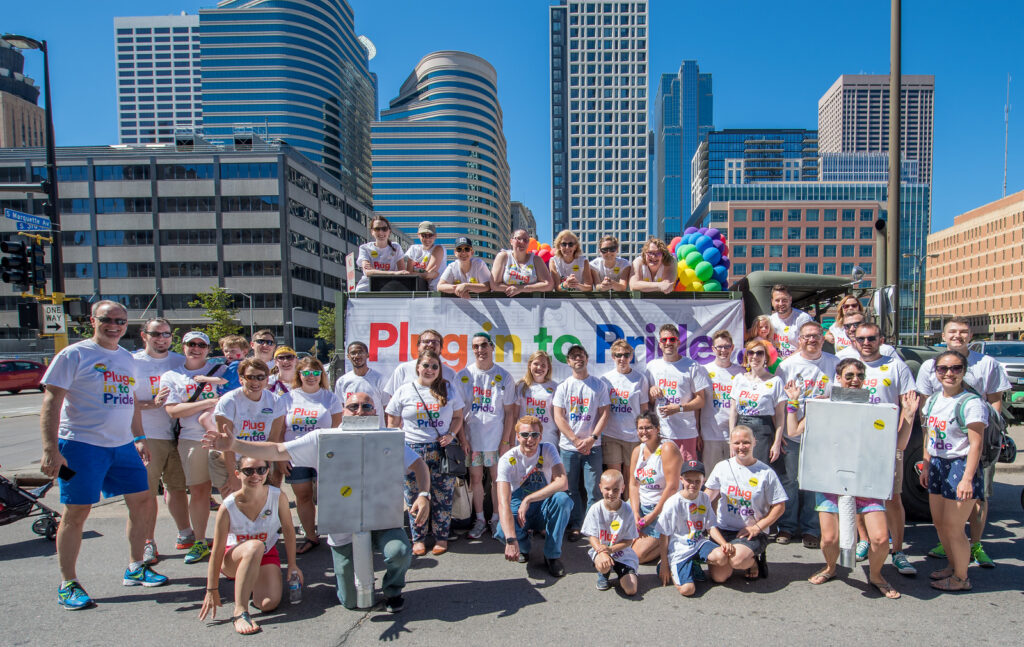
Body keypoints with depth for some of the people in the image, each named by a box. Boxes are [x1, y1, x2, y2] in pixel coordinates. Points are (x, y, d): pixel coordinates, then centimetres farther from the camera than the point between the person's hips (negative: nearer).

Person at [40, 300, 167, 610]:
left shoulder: (127, 359, 14)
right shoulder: (74, 355, -6)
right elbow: (51, 402, -10)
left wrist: (139, 438, 20)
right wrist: (50, 449, -17)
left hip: (123, 446, 7)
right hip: (82, 445, -6)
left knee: (144, 503, 9)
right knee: (76, 513, 0)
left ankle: (135, 568, 26)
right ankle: (67, 584, 18)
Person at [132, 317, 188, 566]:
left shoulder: (180, 361, 11)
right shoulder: (132, 362, -1)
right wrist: (154, 403, -18)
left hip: (178, 434, 4)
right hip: (147, 436, -4)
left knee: (177, 486, 15)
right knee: (147, 491, -1)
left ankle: (185, 535, 27)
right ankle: (148, 543, 12)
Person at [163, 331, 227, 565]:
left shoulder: (220, 370, 11)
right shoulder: (171, 377, 9)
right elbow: (173, 410, -4)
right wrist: (209, 402, -12)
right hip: (191, 439, 0)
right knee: (198, 491, 5)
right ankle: (199, 542, 19)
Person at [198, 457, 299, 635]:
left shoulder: (278, 497, -18)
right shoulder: (228, 507, -22)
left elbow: (288, 530, -4)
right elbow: (217, 551, -17)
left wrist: (291, 565, 1)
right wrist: (212, 590, -14)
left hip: (267, 555, 2)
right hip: (233, 559, -2)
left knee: (268, 604, -20)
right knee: (255, 546, -38)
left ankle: (254, 583, 15)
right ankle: (240, 612, -31)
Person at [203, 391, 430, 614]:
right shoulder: (322, 440, -3)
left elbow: (418, 464, -5)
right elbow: (277, 451, -4)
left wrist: (423, 495, -23)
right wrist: (234, 445, -15)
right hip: (342, 528, 1)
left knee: (399, 552, -31)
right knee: (350, 602, 6)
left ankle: (392, 590, 5)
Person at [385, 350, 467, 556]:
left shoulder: (449, 389, 7)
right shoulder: (404, 391, 5)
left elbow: (457, 417, 12)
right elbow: (393, 424, 7)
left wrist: (451, 434, -6)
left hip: (443, 450, 0)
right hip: (412, 451, 0)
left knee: (442, 497, 3)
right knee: (415, 498, 5)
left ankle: (441, 537, 19)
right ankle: (418, 539, 21)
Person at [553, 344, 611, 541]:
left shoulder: (598, 385, 4)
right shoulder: (563, 387, 4)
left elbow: (604, 414, 0)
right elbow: (558, 417, -2)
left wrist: (591, 439, -11)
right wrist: (576, 440, -11)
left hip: (593, 446, -1)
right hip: (568, 446, 1)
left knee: (594, 489, 1)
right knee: (570, 489, 6)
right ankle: (575, 526, 19)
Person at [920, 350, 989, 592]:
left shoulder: (971, 403, -15)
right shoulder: (933, 400, 7)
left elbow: (976, 444, -18)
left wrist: (967, 479, -22)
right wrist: (926, 466, 14)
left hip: (961, 466, -7)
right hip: (938, 465, 7)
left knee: (953, 528, 1)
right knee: (939, 522, 15)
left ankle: (961, 578, 20)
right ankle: (953, 565, 35)